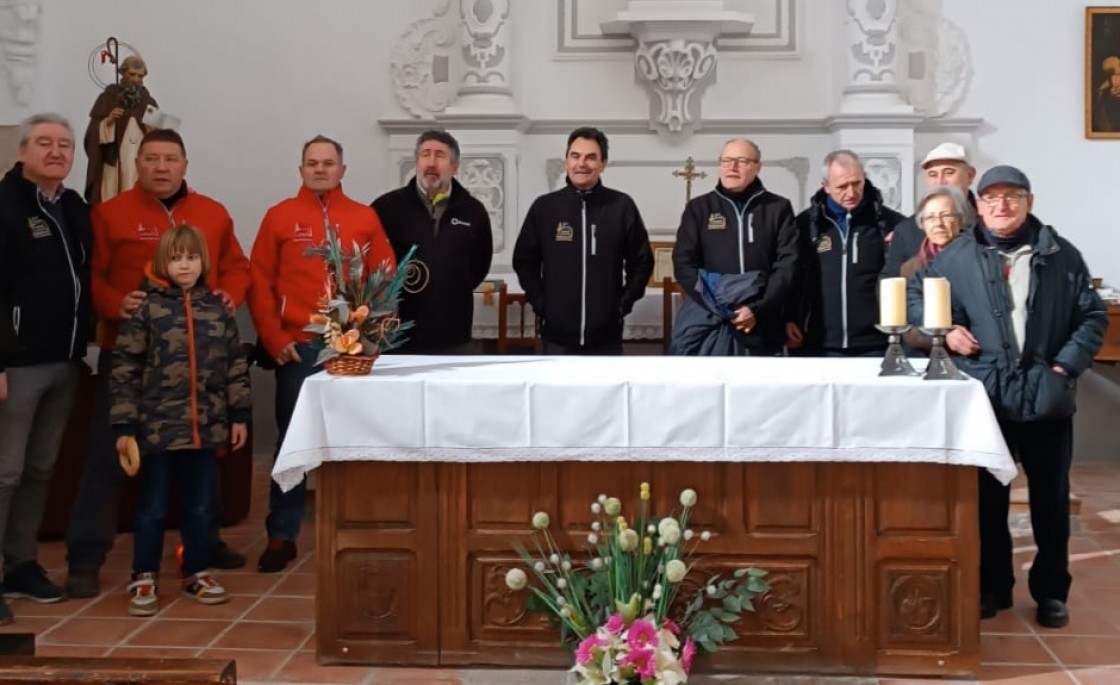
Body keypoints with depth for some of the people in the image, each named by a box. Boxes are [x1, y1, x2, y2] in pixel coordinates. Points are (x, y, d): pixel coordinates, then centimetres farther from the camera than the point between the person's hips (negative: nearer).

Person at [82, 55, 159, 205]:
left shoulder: (149, 103, 11)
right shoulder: (107, 98, 4)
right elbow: (93, 133, 0)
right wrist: (108, 121, -16)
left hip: (142, 167, 2)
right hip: (113, 164, -2)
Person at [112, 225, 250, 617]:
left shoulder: (218, 308, 5)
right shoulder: (147, 307, -6)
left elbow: (236, 364, 10)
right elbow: (124, 368, -6)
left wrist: (239, 415, 6)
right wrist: (124, 425, -10)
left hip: (207, 426, 3)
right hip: (157, 427, -3)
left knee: (200, 506, 12)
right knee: (152, 507, 7)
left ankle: (197, 573, 27)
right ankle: (144, 579, 20)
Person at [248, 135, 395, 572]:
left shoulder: (365, 218, 8)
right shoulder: (279, 217, 5)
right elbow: (260, 283, 3)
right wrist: (273, 339, -5)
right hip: (298, 349, -1)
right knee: (292, 440, 3)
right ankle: (282, 536, 10)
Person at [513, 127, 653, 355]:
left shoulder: (621, 206, -1)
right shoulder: (544, 207, 0)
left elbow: (642, 260, 6)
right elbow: (524, 261, 8)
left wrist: (624, 303, -2)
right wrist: (540, 304, -1)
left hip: (605, 333, 0)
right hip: (557, 332, 0)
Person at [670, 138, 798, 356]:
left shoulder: (778, 208, 7)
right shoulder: (699, 208, 8)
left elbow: (787, 265, 0)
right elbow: (683, 263, 1)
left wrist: (758, 309, -13)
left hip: (759, 324, 0)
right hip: (706, 319, 0)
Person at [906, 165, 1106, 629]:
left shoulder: (1061, 255, 2)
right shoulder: (956, 257, 2)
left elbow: (1092, 317, 5)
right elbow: (914, 294, 12)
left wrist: (1066, 365, -7)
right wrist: (943, 330, -4)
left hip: (1047, 396, 0)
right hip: (985, 396, 0)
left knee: (1051, 498, 9)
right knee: (988, 497, 9)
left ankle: (1051, 591, 23)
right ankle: (992, 586, 23)